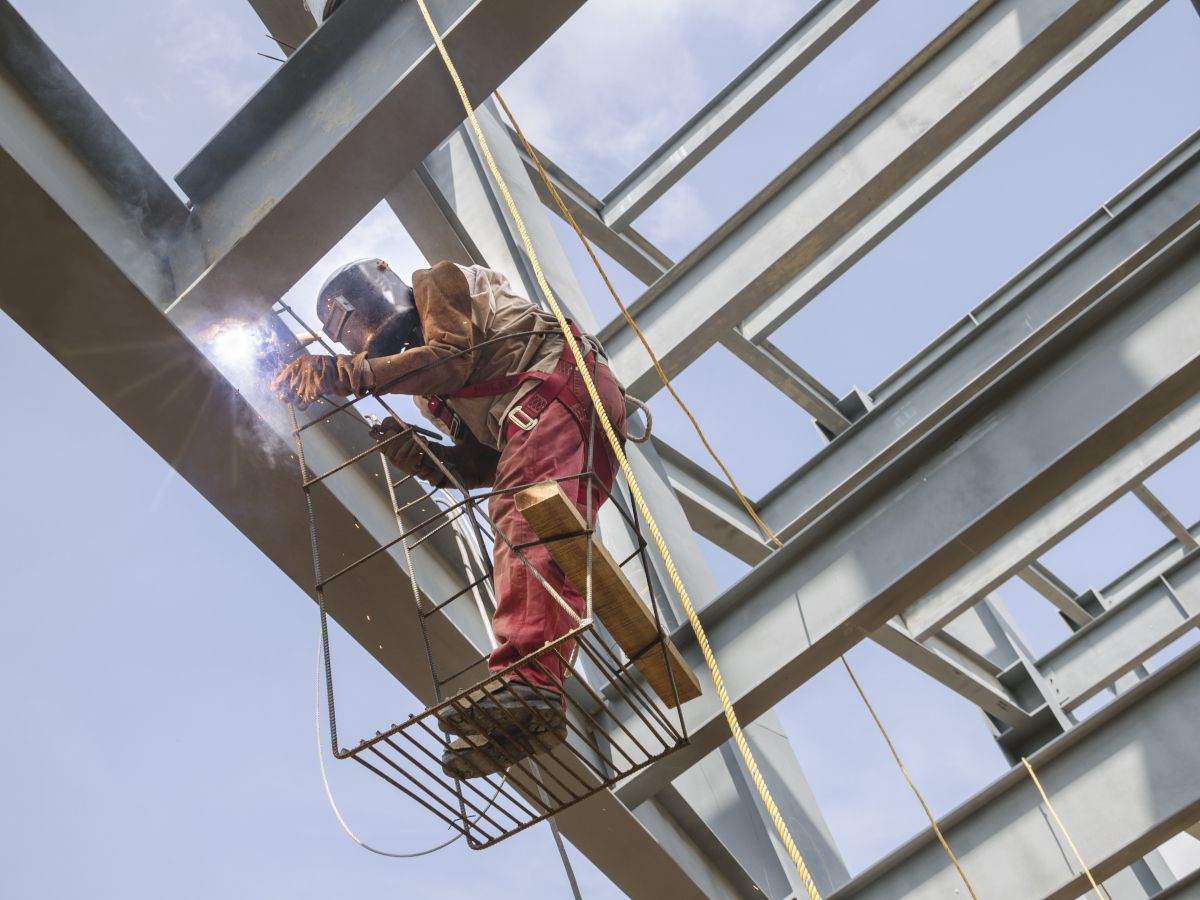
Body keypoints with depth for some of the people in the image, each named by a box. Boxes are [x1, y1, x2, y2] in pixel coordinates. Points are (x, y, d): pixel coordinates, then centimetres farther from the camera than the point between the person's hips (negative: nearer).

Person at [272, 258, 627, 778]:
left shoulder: (434, 284, 14)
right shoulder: (427, 388, 34)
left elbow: (453, 359, -8)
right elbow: (484, 462, 22)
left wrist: (355, 375, -10)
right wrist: (423, 460, 6)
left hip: (559, 375, -9)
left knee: (521, 515, -28)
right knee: (551, 546, -7)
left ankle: (526, 680, -46)